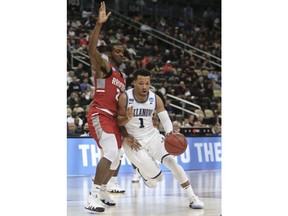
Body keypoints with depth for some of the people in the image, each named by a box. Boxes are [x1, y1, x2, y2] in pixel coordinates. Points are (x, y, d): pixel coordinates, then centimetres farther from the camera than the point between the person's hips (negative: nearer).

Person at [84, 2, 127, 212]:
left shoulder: (122, 77, 22)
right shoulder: (103, 66, -3)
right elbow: (91, 49, -23)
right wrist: (99, 24, -32)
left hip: (112, 118, 10)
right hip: (99, 114, -10)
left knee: (116, 157, 16)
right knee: (111, 152, -26)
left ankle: (102, 191, 34)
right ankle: (93, 196, -28)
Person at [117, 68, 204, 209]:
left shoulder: (155, 99, -6)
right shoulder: (125, 98, -15)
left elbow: (165, 119, -4)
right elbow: (118, 122, -7)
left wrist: (170, 133, -25)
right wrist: (127, 118, -31)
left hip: (152, 136, 3)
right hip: (133, 142, -3)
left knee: (171, 160, -23)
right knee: (156, 179, -10)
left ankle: (192, 198, -20)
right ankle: (141, 170, 30)